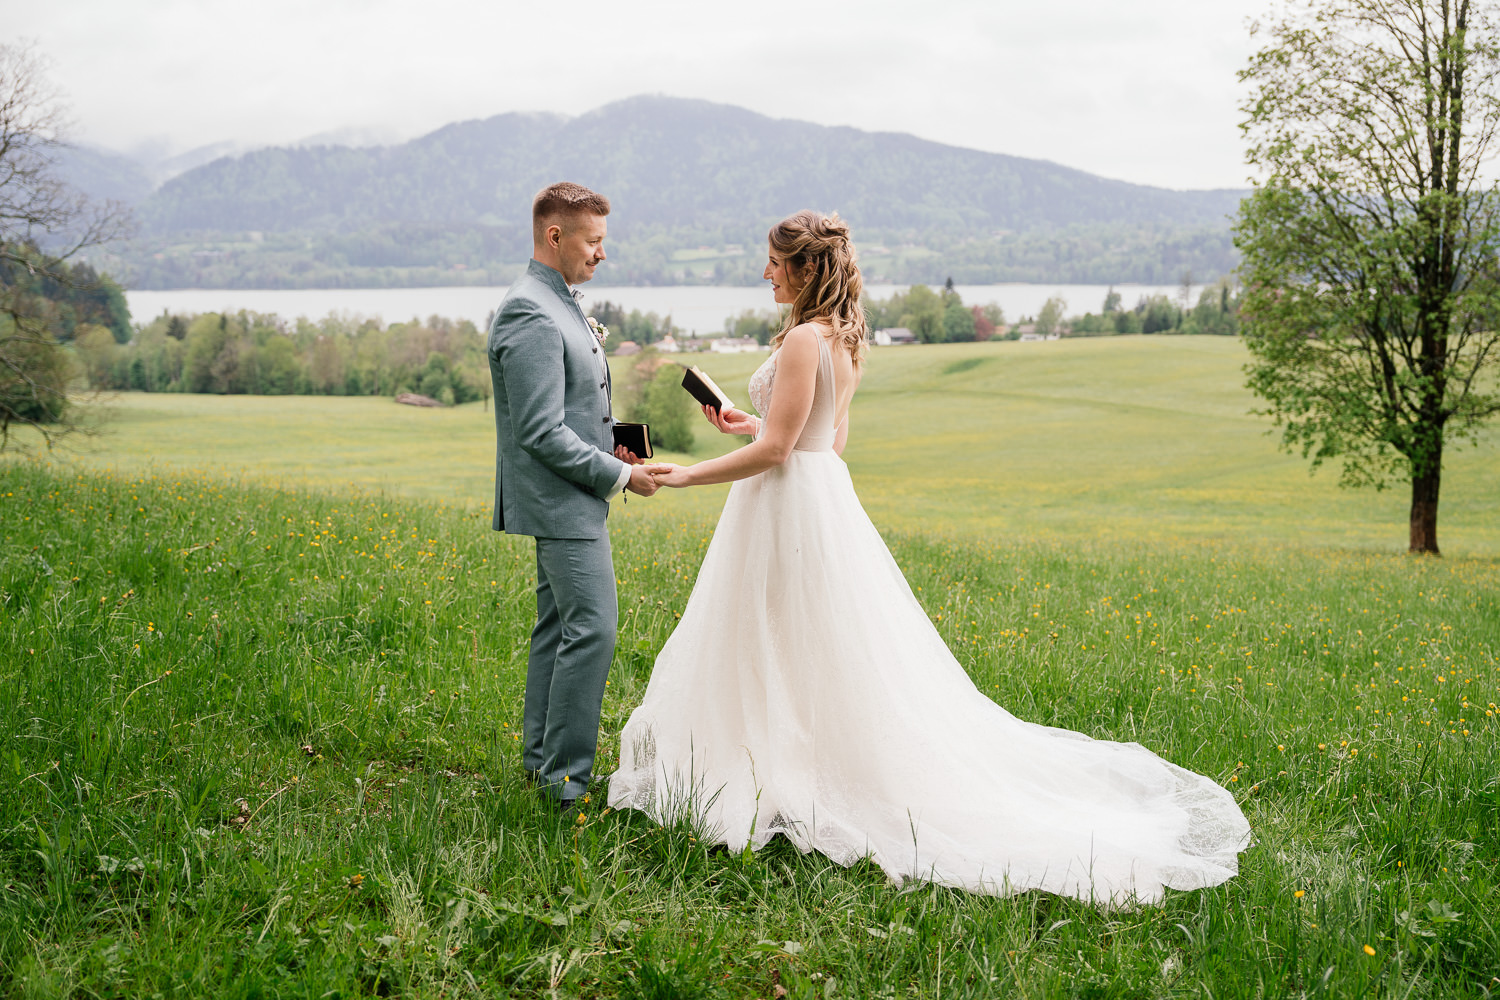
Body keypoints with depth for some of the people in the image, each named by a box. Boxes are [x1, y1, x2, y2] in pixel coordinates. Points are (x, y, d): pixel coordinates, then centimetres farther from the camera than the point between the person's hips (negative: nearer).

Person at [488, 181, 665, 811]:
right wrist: (617, 476, -15)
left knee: (559, 628, 15)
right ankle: (566, 777, -4)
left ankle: (542, 759, 25)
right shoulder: (531, 315, -19)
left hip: (569, 500, 11)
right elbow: (541, 434, -23)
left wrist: (608, 449, 9)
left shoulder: (557, 305, 14)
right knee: (592, 631, -10)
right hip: (562, 504, -11)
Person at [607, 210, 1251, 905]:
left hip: (790, 504, -10)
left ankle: (782, 791, 8)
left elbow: (776, 449, -21)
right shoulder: (844, 337, 10)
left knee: (783, 661, 0)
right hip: (822, 492, 10)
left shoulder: (804, 339, -19)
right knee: (828, 654, 15)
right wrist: (750, 424, 22)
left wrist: (689, 475, -13)